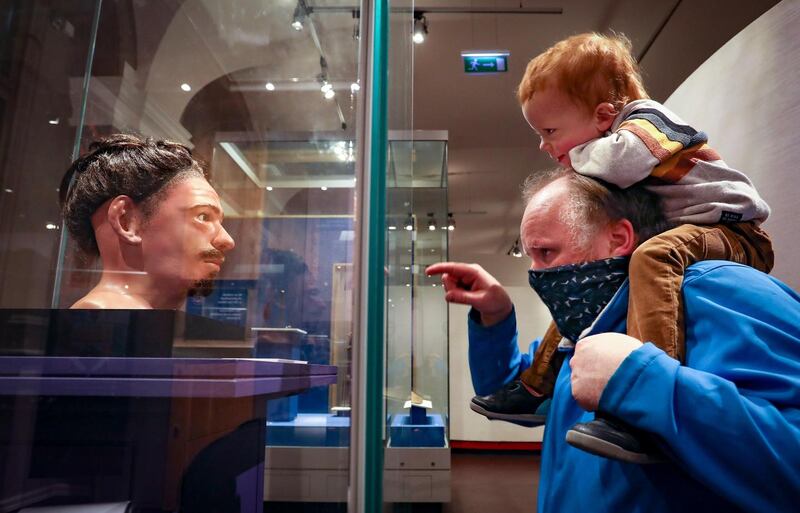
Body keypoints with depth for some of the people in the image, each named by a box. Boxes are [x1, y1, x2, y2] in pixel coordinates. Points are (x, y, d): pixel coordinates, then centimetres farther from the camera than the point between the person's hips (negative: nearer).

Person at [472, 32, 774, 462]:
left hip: (732, 233, -10)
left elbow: (617, 160, -38)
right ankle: (537, 387, 17)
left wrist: (576, 154, -17)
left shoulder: (646, 118, -16)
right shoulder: (612, 136, 11)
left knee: (654, 256, -40)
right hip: (673, 237, 10)